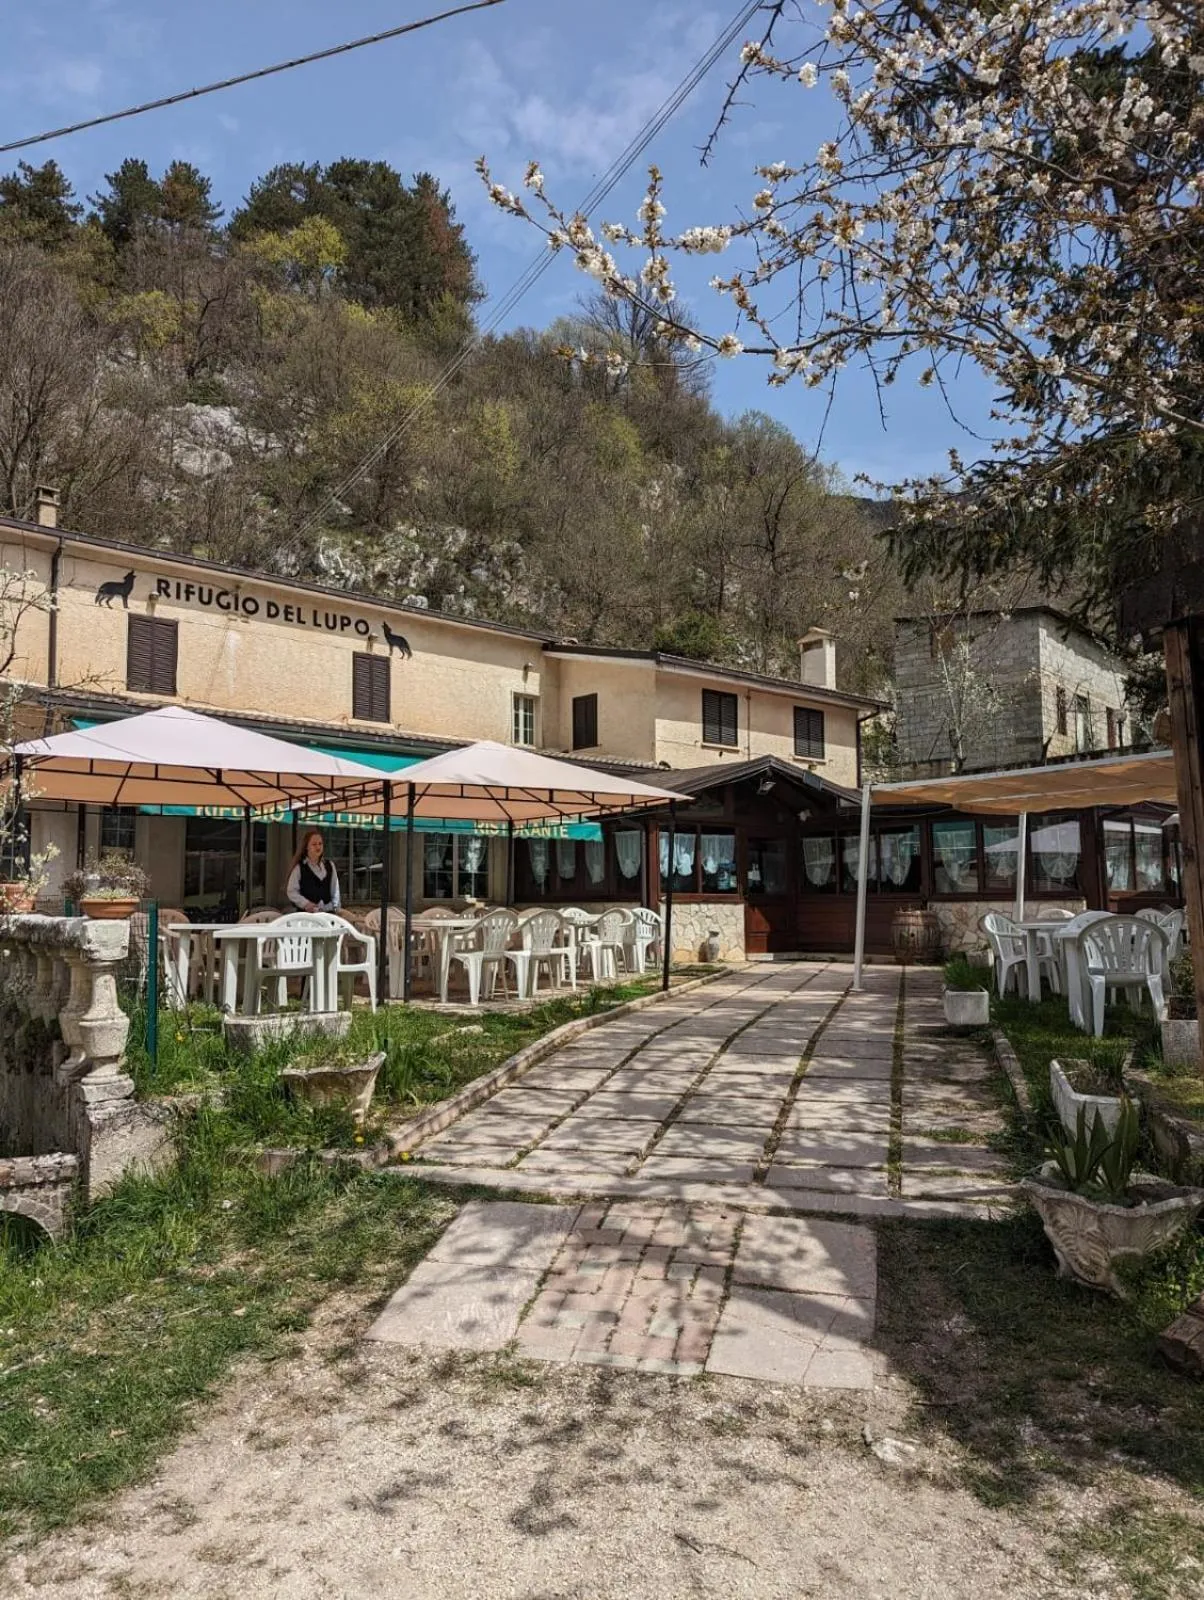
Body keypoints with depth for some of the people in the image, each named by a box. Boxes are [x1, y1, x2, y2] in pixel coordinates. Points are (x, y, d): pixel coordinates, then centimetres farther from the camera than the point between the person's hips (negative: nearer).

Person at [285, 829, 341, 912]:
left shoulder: (330, 866, 14)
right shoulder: (299, 868, 1)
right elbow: (291, 891, -2)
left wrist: (336, 907, 7)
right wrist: (305, 903, -13)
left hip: (328, 911, 4)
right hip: (306, 912, -4)